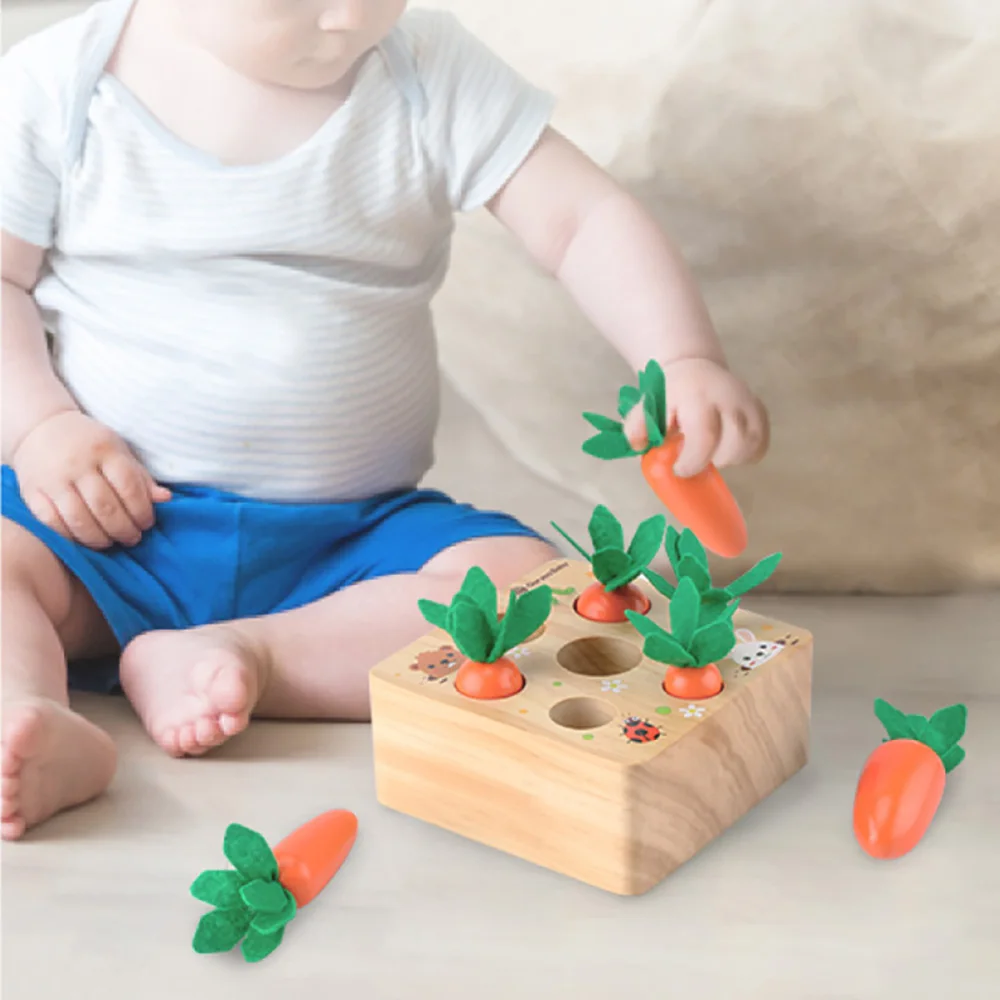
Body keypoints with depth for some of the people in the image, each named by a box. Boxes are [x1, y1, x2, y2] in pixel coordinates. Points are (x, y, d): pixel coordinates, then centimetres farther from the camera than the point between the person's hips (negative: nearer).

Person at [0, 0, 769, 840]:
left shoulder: (433, 74, -3)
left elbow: (584, 219, -8)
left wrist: (685, 361, -23)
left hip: (351, 536, 1)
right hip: (105, 519, 0)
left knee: (531, 592, -23)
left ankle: (247, 653, -26)